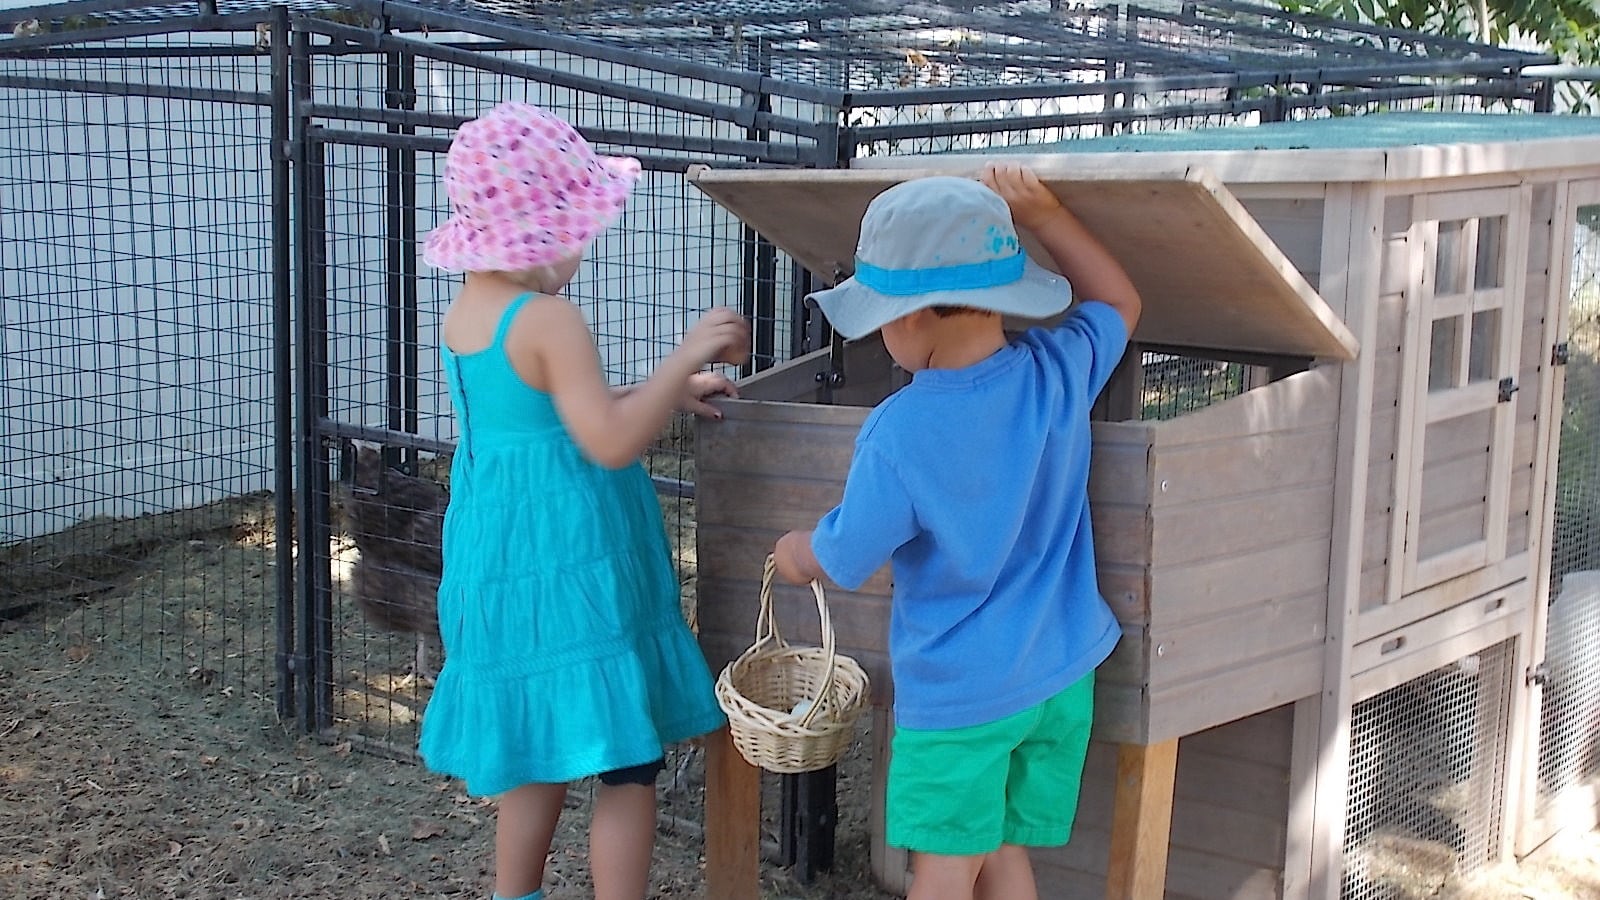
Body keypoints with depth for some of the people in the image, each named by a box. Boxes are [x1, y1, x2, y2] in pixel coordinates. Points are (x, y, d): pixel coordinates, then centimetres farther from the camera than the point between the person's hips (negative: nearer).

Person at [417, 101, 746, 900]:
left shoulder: (466, 309, 7)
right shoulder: (549, 320, -21)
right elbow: (612, 443, -27)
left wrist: (663, 393, 14)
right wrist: (685, 356, -18)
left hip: (499, 558, 9)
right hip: (567, 566, -9)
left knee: (539, 757, 23)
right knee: (628, 765, 2)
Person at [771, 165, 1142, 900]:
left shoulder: (899, 436, -23)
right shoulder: (1059, 373, -9)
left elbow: (840, 561, -10)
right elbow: (1119, 302, 14)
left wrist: (794, 553, 13)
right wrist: (1042, 214, 4)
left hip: (959, 692, -5)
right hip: (1062, 676, 5)